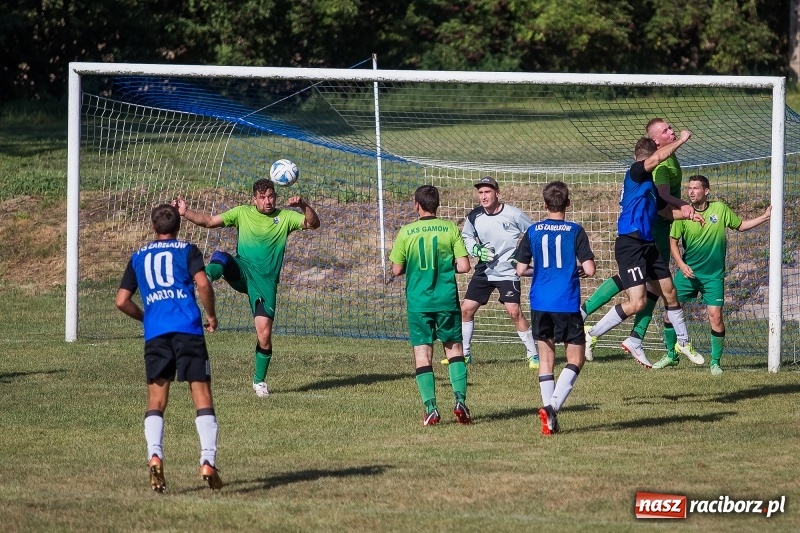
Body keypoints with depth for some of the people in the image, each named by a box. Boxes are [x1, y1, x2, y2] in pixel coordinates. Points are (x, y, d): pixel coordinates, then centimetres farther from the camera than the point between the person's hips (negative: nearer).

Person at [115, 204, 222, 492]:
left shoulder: (138, 257, 20)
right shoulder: (187, 250, 10)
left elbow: (122, 301, 17)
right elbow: (203, 284, -6)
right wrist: (211, 316, 9)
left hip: (155, 334, 2)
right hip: (188, 330, -2)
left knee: (156, 401, 6)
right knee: (202, 396, 1)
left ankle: (155, 455, -17)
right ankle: (208, 462, -11)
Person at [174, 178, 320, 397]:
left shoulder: (285, 217, 5)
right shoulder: (242, 213, 6)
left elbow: (313, 223, -5)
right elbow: (209, 221, 4)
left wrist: (303, 205, -22)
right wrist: (185, 213, -9)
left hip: (266, 280, 0)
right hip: (242, 270, 0)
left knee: (265, 334, -6)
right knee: (220, 257, -33)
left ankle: (259, 381, 13)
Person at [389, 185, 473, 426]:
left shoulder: (406, 232, -3)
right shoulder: (450, 229, -2)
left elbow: (397, 270, 1)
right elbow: (464, 266, -5)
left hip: (418, 302, -1)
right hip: (447, 300, 1)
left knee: (422, 353, 3)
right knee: (454, 348, 13)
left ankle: (431, 408, -5)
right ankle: (460, 399, 0)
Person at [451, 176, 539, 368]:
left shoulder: (513, 214, -14)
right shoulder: (474, 217, -3)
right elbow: (466, 236, 15)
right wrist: (477, 250, -5)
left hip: (508, 271, -5)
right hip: (484, 271, 5)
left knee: (514, 311, -16)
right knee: (466, 309, 3)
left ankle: (533, 354, -5)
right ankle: (463, 353, 19)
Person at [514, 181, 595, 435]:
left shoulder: (533, 231, 2)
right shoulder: (575, 231, -5)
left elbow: (520, 269, 2)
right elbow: (589, 269, -9)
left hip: (540, 305, 3)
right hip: (567, 305, -3)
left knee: (546, 357, 12)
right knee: (575, 359, 6)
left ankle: (550, 420, 6)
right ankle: (552, 407, -15)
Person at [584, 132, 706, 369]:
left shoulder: (649, 182, 18)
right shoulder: (635, 173, -10)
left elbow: (665, 209, 31)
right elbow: (657, 157, -28)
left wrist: (687, 214, 15)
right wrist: (681, 140, -16)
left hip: (648, 244, 10)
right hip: (630, 245, -10)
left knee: (669, 293, 16)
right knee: (637, 302, -16)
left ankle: (683, 342, 33)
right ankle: (591, 335, -5)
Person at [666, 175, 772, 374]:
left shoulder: (720, 209, -4)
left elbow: (740, 225, 11)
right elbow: (673, 241, 0)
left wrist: (765, 217, 4)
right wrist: (681, 265, -12)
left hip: (713, 275, -1)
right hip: (688, 272, 1)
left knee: (716, 316, -9)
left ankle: (715, 362, 5)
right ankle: (672, 356, 20)